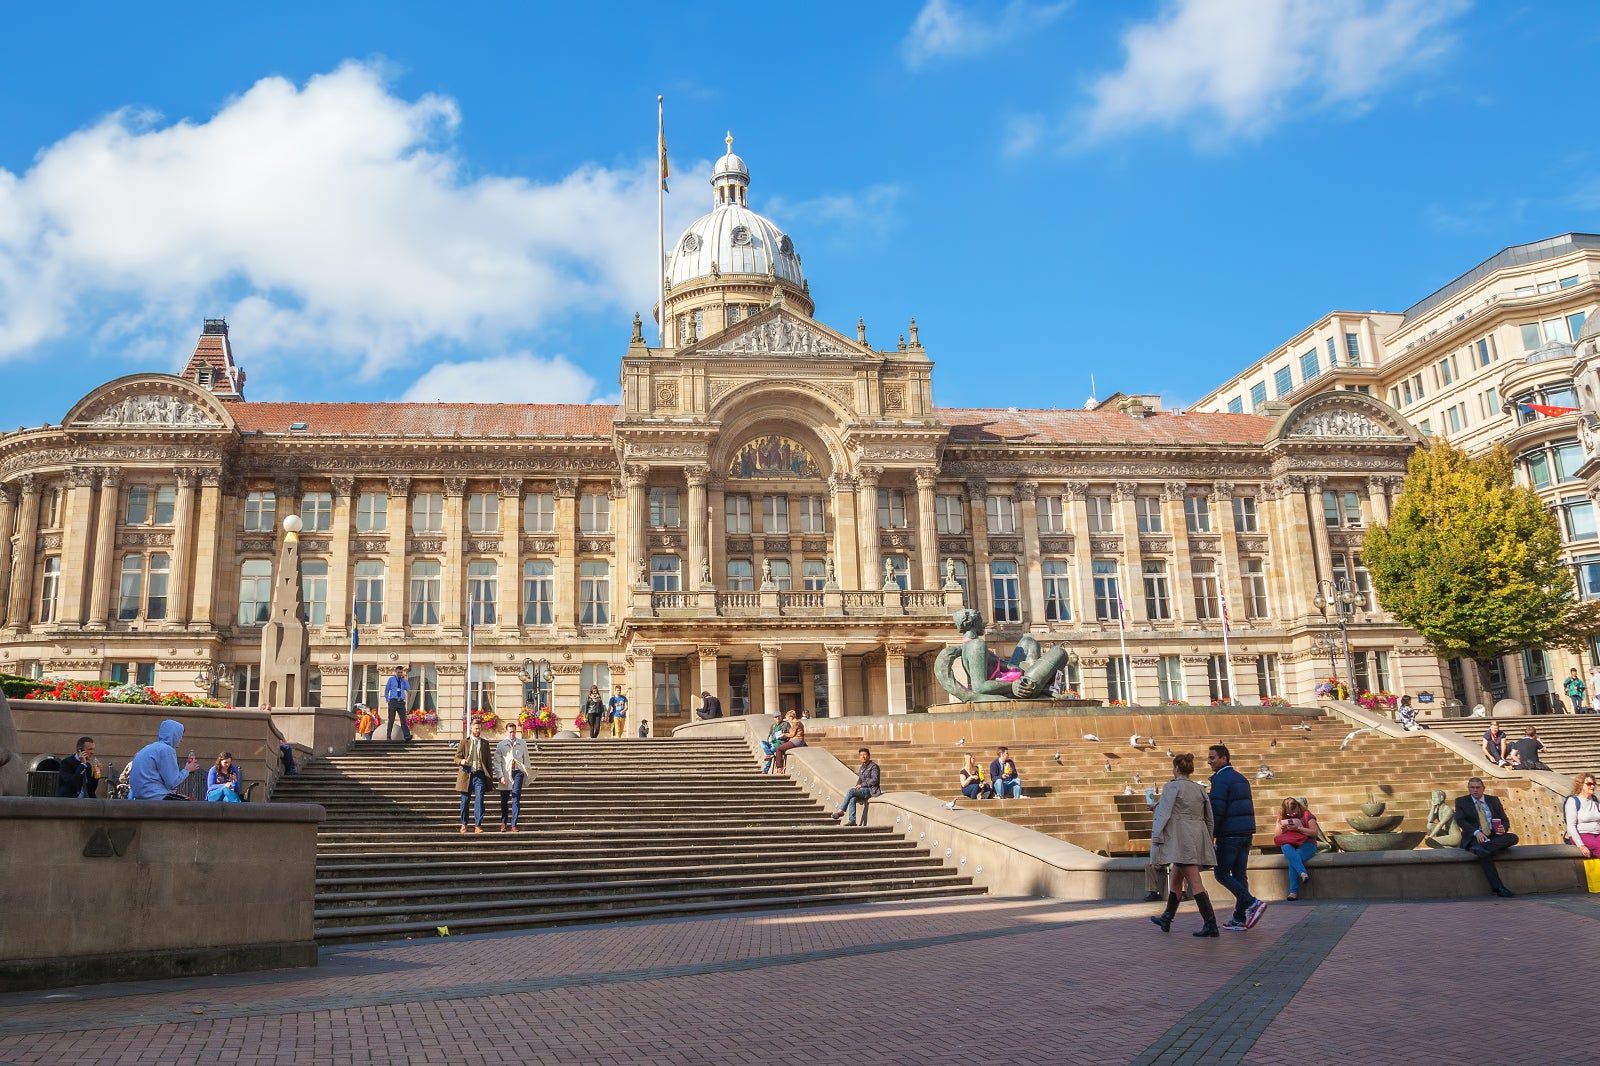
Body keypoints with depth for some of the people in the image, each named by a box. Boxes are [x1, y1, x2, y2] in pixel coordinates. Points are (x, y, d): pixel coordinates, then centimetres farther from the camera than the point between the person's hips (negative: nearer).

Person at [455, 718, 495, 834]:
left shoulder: (485, 742, 11)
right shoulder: (464, 741, 7)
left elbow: (489, 761, 13)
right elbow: (456, 757, 4)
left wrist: (489, 777, 8)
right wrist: (461, 761, -19)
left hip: (480, 775, 0)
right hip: (466, 775, 0)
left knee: (479, 799, -11)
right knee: (465, 800, 5)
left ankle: (478, 825, -10)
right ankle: (464, 824, 20)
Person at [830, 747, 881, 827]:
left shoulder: (873, 766, -3)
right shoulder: (862, 767, 21)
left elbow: (875, 780, -14)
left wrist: (862, 785, -13)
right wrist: (857, 786, 6)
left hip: (871, 790, -7)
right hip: (863, 789, 7)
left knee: (850, 791, -25)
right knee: (852, 799, -25)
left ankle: (841, 811, -19)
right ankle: (852, 820, -31)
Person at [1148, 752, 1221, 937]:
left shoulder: (1172, 787, -5)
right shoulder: (1199, 789, 14)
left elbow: (1163, 813, -11)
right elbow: (1210, 818, 16)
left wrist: (1156, 838, -9)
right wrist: (1208, 841, 22)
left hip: (1181, 837, -8)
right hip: (1199, 836, 8)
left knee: (1194, 882, -9)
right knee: (1175, 878, 19)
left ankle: (1211, 925, -15)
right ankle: (1167, 919, 29)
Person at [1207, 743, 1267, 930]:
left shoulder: (1220, 779, -11)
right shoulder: (1241, 778, 17)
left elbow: (1217, 810, -18)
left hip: (1230, 834, -9)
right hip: (1246, 832, 9)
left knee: (1222, 874, -1)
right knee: (1239, 875, 9)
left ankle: (1252, 903, -14)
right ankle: (1240, 918, 9)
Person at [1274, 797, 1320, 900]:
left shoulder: (1306, 815, 5)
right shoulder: (1282, 818, 17)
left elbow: (1315, 833, -4)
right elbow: (1277, 837, 18)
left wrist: (1298, 828, -15)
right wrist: (1282, 829, -4)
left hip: (1306, 844, -3)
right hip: (1289, 844, 3)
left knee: (1292, 859, -35)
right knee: (1287, 848, -38)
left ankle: (1293, 892, -37)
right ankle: (1303, 873, -57)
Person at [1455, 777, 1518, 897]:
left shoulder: (1494, 800, 18)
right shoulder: (1461, 801, 9)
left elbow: (1505, 821, 17)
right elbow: (1460, 820, -5)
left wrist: (1503, 828, -10)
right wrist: (1476, 832, -23)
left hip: (1494, 837, 4)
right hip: (1474, 838, -4)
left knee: (1513, 837, -27)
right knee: (1484, 853, -36)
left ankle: (1483, 848, -43)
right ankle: (1498, 888, -37)